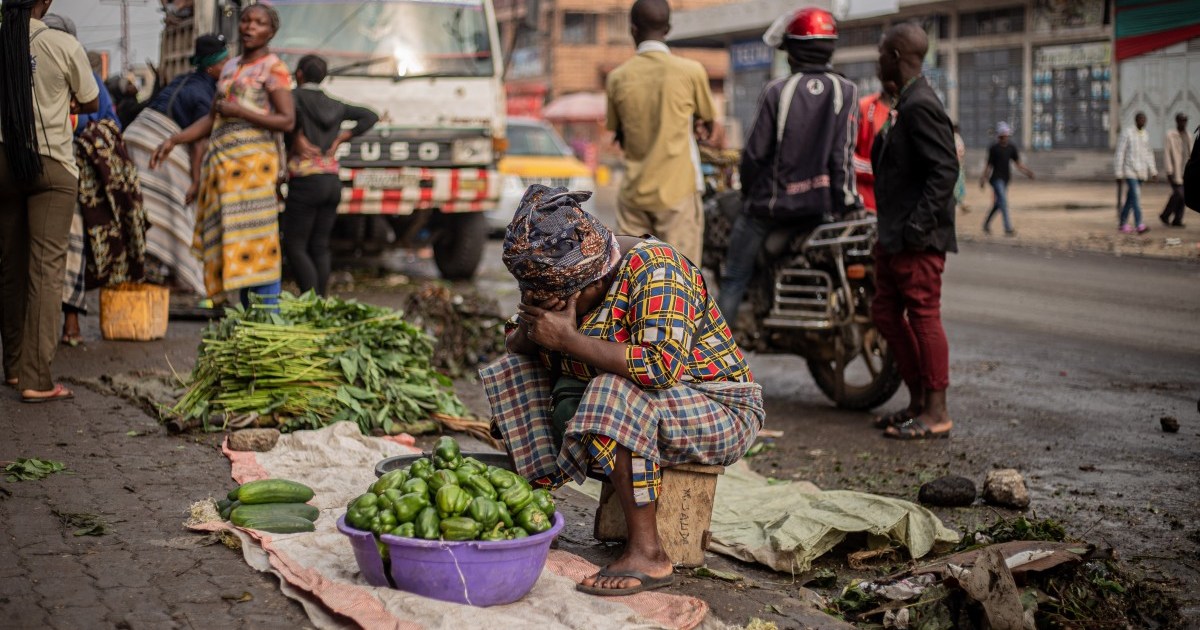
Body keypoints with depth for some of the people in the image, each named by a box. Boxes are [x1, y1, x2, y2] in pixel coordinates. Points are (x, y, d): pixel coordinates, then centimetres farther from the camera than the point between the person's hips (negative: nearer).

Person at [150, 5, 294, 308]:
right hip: (221, 162, 7)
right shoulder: (230, 67, 21)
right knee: (230, 246, 3)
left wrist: (239, 111, -12)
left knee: (256, 241, -13)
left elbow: (288, 121, -9)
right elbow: (213, 119, 23)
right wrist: (173, 141, 14)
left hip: (252, 160, -7)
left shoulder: (272, 68, 0)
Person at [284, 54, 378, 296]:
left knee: (294, 246, -1)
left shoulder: (296, 95, -3)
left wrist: (297, 137, -15)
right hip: (333, 181, 6)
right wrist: (341, 139, 8)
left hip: (305, 182, -6)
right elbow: (371, 116, 15)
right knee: (319, 247, 9)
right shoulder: (335, 106, 14)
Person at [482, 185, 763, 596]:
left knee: (614, 400, -37)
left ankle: (647, 554, -30)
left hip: (718, 412, -8)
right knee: (515, 380, -1)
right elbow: (516, 343, 5)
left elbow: (662, 367, -36)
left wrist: (567, 338, -31)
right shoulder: (564, 281, -1)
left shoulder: (653, 269, -24)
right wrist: (530, 333, -19)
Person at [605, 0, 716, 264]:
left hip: (634, 191, 3)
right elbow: (708, 123, 10)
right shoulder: (691, 71, -6)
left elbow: (620, 138, 11)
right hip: (678, 191, -3)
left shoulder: (617, 77, 1)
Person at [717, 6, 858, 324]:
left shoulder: (777, 91, -9)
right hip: (823, 205, 3)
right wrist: (843, 197, 6)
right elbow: (844, 152, -5)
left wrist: (748, 191, 9)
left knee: (735, 278, 7)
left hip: (773, 203, -3)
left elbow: (755, 151, -7)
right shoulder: (847, 92, -2)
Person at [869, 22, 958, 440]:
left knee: (924, 317, -5)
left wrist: (918, 225, -24)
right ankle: (918, 401, 23)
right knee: (886, 313, 14)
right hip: (894, 236, 11)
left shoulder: (920, 106, -16)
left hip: (918, 239, -11)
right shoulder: (905, 104, 16)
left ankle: (937, 413, 2)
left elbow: (945, 169, -22)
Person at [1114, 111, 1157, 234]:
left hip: (1141, 172, 6)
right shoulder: (1127, 133, -10)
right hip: (1129, 171, -6)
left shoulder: (1145, 134, 10)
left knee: (1131, 198, 10)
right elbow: (1120, 153, -10)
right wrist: (1119, 173, -13)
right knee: (1136, 196, -16)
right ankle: (1139, 225, -20)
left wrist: (1153, 171, 10)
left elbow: (1148, 154, 17)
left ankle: (1122, 224, 21)